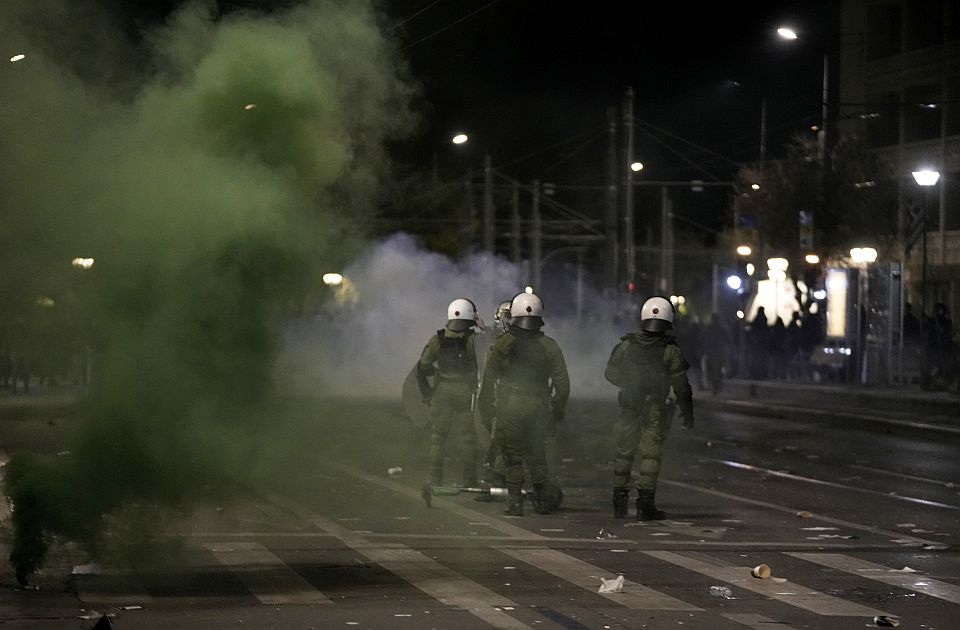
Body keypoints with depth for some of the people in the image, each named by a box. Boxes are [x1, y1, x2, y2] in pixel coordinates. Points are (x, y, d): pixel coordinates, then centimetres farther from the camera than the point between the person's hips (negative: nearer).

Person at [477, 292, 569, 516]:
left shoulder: (501, 344, -4)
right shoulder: (549, 346, 2)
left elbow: (488, 379, -2)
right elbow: (562, 382, 4)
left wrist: (486, 408, 7)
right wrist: (558, 410, 14)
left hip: (509, 406, -2)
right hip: (539, 405, 2)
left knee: (512, 456, 4)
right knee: (537, 454, 17)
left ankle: (515, 502, 2)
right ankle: (544, 495, 6)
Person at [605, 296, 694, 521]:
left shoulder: (625, 346, -3)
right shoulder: (671, 352, -10)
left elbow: (611, 374, 9)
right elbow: (682, 388, -8)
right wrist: (688, 415, 3)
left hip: (629, 408, 3)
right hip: (656, 411, -3)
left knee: (624, 453, 13)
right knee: (651, 454, 0)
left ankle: (620, 504, 18)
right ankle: (645, 505, -5)